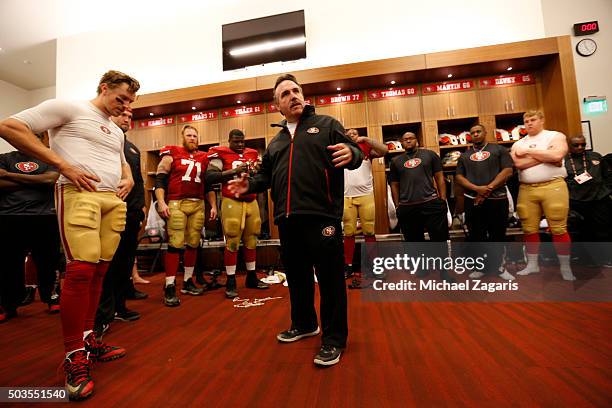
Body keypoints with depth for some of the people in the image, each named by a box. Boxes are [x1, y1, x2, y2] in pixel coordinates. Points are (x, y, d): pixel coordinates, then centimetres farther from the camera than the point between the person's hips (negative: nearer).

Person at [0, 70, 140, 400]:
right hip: (79, 194, -7)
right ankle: (74, 356, -2)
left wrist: (128, 179, 13)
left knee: (98, 270, 5)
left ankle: (87, 341, 17)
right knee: (82, 268, -15)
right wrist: (63, 165, -10)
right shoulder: (68, 108, 5)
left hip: (114, 201, 7)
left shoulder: (116, 132, 26)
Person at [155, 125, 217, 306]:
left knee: (193, 244, 6)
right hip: (176, 204, -4)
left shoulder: (203, 158, 17)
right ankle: (169, 287, -2)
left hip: (198, 205, 5)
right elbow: (160, 179, -1)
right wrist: (161, 202, -12)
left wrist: (213, 205, 12)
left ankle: (188, 282, 18)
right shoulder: (171, 154, 5)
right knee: (175, 244, -9)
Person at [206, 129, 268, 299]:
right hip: (232, 202, -5)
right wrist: (233, 171, -18)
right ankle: (230, 282, 8)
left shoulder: (252, 154, 16)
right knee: (232, 242, -3)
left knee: (251, 240, 8)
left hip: (251, 202, 5)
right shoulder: (221, 154, -1)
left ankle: (251, 277, 21)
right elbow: (209, 177, -12)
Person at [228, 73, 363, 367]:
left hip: (321, 216, -5)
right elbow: (266, 175, 26)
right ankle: (304, 323, 38)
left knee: (330, 278, -1)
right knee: (296, 276, 17)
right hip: (288, 220, 6)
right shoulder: (275, 141, 23)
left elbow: (355, 153, 0)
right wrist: (250, 184, 7)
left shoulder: (327, 125, 9)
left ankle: (333, 339, 16)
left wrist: (351, 154, -22)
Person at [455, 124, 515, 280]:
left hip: (497, 199, -1)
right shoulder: (464, 156, 14)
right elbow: (459, 177, 5)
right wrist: (477, 189, -12)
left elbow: (507, 171, -4)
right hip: (472, 201, 2)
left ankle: (497, 266, 24)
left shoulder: (499, 149, 7)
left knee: (498, 235, 7)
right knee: (476, 236, 6)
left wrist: (488, 189, -14)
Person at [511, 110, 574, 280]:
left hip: (553, 186, -3)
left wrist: (528, 151, -6)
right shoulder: (518, 144, 13)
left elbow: (557, 155, -15)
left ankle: (565, 268, 11)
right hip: (526, 189, 3)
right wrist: (546, 156, -7)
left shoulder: (556, 136, 5)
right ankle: (532, 265, 18)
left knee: (558, 229, -1)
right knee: (530, 229, 7)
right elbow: (519, 164, -5)